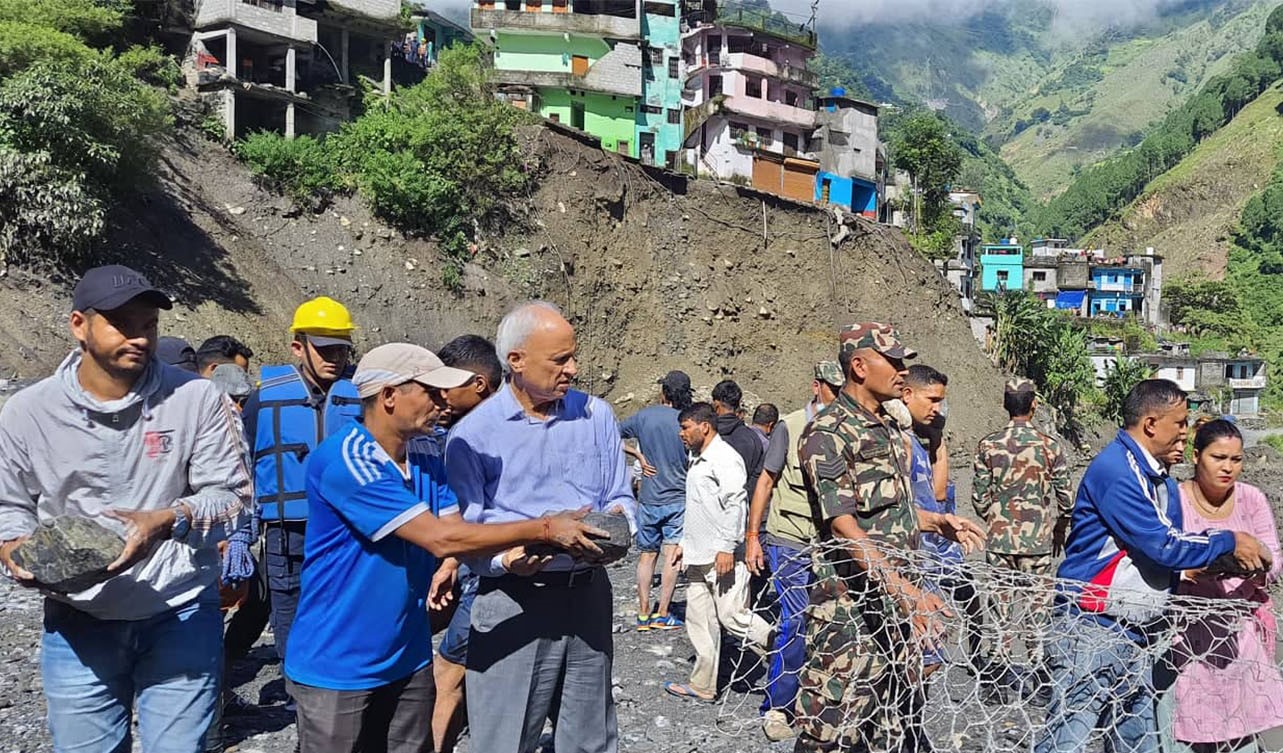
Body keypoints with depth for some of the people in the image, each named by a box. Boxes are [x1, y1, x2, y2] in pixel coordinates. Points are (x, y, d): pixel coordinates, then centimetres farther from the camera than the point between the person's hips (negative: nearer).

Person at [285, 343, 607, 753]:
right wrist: (544, 529, -22)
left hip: (408, 660, 7)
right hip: (336, 668, -7)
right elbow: (440, 538, -26)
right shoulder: (344, 459, -23)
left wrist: (515, 552, -20)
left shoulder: (427, 463, 4)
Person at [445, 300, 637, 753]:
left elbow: (621, 500, 11)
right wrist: (506, 559, -26)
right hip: (514, 603, -4)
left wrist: (615, 523, -11)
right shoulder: (472, 435, -6)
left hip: (589, 595, 4)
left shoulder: (596, 416, 6)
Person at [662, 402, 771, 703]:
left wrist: (726, 548, -23)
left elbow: (735, 505, -19)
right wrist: (683, 542, 24)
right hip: (697, 557, 10)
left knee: (732, 617, -8)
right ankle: (702, 685, 18)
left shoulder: (725, 459, -13)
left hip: (722, 557, -10)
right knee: (699, 621, 11)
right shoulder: (697, 460, 18)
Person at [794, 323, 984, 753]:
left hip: (896, 597, 9)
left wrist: (938, 523, 12)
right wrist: (903, 588, -30)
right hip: (851, 605, -9)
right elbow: (843, 526, -24)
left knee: (901, 713, 19)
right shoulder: (828, 433, -15)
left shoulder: (889, 429, 13)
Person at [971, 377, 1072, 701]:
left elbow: (979, 496, -1)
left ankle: (1001, 677, 14)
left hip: (999, 539, 1)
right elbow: (1065, 498, 0)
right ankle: (1038, 675, 14)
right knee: (1038, 606, 8)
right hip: (1038, 540, -1)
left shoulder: (988, 445, -3)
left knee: (1002, 606, 9)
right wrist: (1060, 529, 18)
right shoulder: (1050, 446, -6)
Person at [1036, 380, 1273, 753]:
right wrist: (1229, 542, -6)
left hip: (1135, 635, 10)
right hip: (1091, 629, -10)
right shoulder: (1115, 470, -16)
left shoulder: (1160, 480, 14)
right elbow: (1162, 546, -19)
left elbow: (1175, 543, 18)